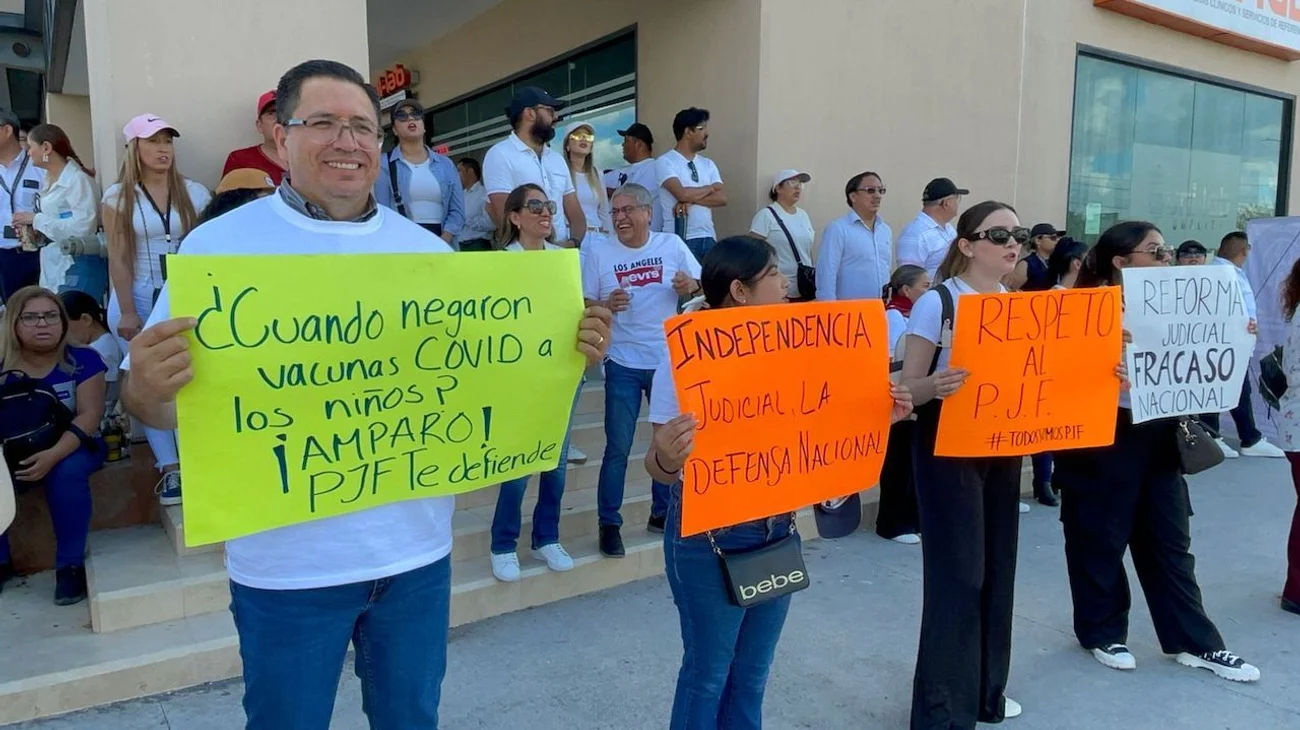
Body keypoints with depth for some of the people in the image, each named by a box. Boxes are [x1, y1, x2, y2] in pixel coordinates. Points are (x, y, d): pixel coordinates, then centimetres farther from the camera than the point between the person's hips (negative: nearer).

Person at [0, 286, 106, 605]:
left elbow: (89, 415, -16)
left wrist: (54, 455, -31)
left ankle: (70, 564, -20)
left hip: (71, 448, -2)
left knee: (67, 472, -35)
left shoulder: (82, 359, -8)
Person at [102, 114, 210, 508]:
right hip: (137, 298, 0)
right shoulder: (118, 197, 0)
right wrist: (127, 311, -9)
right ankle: (170, 468, 8)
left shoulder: (194, 193, 3)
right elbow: (118, 258, -3)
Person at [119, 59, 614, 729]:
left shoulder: (428, 252, 5)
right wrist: (146, 390, -29)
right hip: (289, 564, -3)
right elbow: (161, 404, -7)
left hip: (418, 550, 3)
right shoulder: (219, 247, -7)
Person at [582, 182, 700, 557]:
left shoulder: (672, 244, 0)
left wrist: (690, 285, -16)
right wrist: (606, 305, -23)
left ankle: (662, 513, 31)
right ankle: (609, 524, 13)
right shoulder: (598, 252, -4)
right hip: (624, 363, -2)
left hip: (669, 359, 3)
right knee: (618, 447, 0)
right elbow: (584, 303, -3)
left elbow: (700, 285, 6)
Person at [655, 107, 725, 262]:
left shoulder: (708, 164, 14)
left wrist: (692, 199, -12)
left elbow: (722, 198, 2)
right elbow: (682, 194, -19)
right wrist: (710, 188, -1)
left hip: (708, 238, 6)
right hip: (679, 239, -6)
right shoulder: (665, 162, -5)